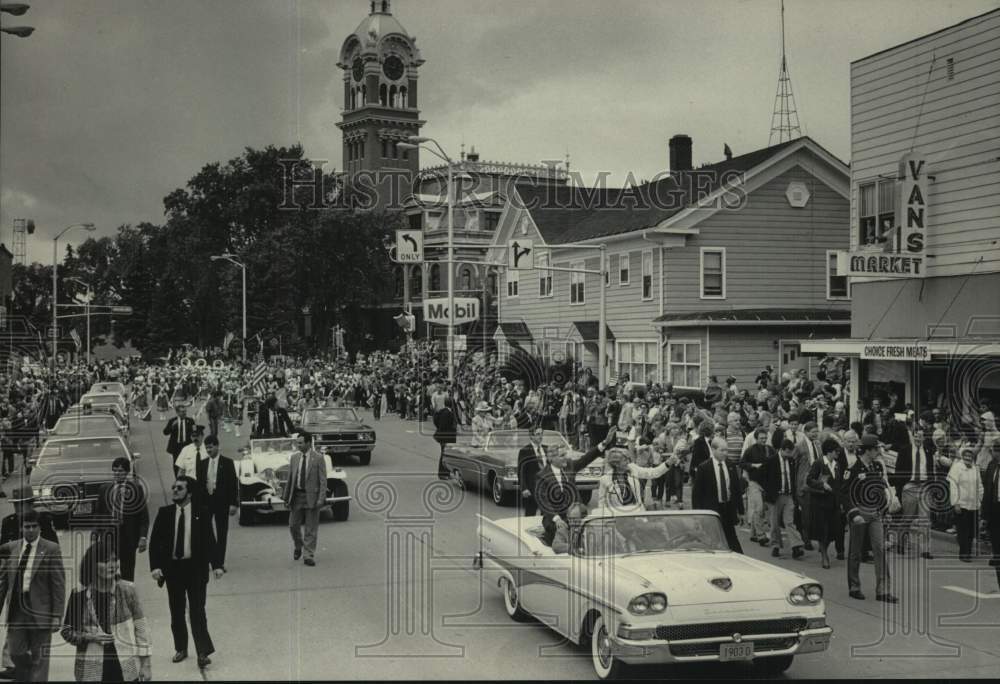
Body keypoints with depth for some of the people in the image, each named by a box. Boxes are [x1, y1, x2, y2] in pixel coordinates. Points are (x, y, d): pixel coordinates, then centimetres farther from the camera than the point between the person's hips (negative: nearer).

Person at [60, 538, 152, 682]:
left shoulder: (127, 590, -4)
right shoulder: (79, 595, -3)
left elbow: (141, 628, 1)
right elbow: (66, 631, 8)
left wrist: (145, 664, 0)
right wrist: (90, 636, -10)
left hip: (126, 669, 0)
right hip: (91, 671, 1)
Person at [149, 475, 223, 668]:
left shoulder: (201, 515, -4)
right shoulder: (164, 513, 0)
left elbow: (209, 542, -1)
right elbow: (154, 542, 0)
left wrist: (216, 565, -9)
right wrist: (155, 566, -11)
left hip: (195, 567, -3)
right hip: (172, 567, 3)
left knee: (197, 610, -4)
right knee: (176, 612, 12)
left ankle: (203, 653, -1)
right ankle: (181, 649, 26)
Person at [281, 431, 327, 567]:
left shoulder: (318, 459, -6)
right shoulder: (294, 457, 6)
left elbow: (323, 480, -7)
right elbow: (290, 478, 10)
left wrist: (321, 499, -14)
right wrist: (286, 496, 8)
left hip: (311, 496, -4)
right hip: (296, 495, 4)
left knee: (310, 529, 2)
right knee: (293, 525, 8)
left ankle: (308, 556, 11)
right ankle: (298, 546, 35)